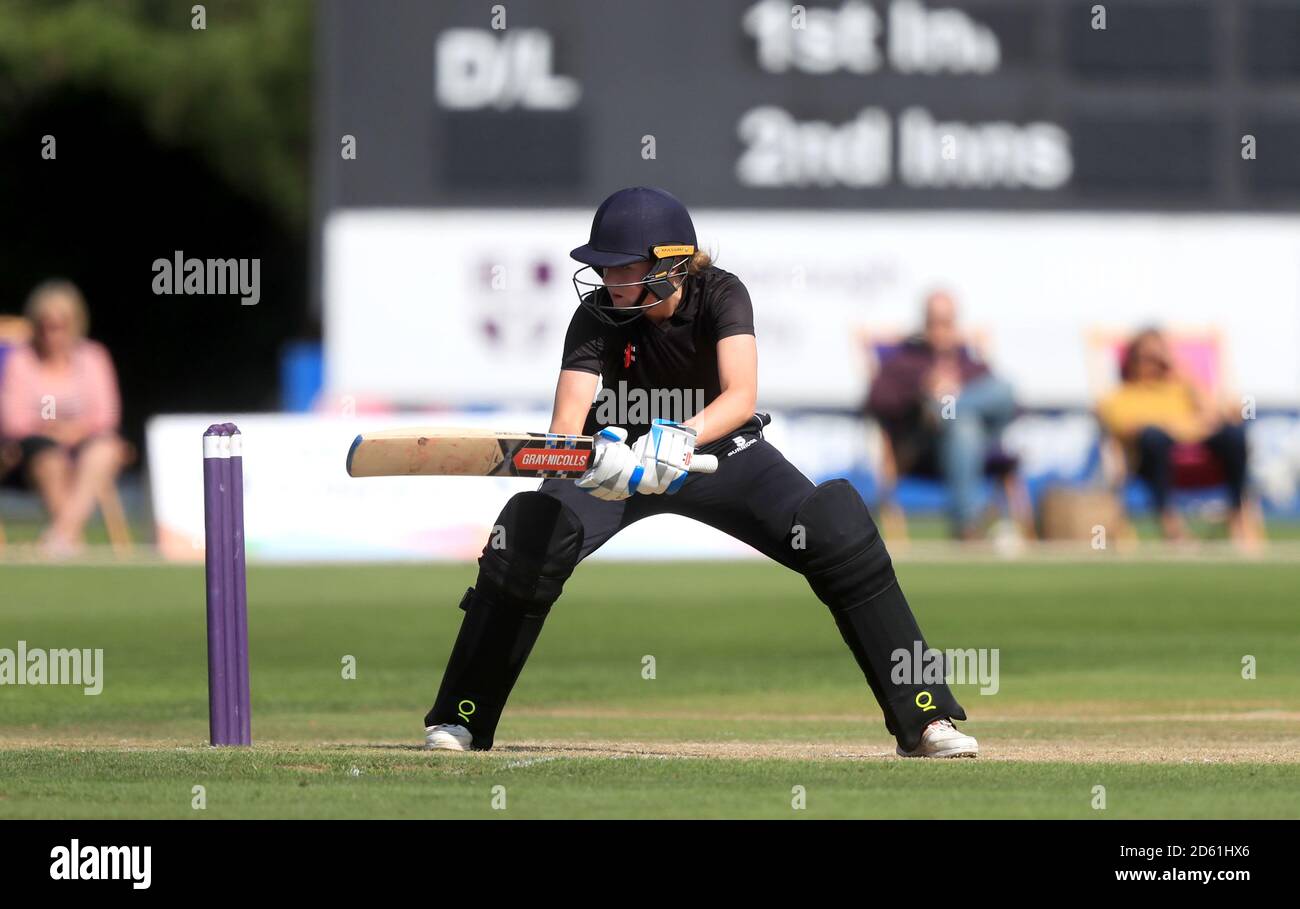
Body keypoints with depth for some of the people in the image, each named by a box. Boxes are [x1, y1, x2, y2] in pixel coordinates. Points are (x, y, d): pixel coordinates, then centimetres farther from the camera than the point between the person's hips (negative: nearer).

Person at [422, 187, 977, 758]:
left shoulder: (720, 295, -25)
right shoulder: (598, 315, -23)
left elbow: (741, 394, -41)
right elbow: (566, 424, -34)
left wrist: (682, 436, -60)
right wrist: (594, 456, -58)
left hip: (719, 450, -1)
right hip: (623, 453, 1)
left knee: (841, 534, -20)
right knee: (530, 534, -24)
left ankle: (924, 718, -14)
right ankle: (459, 719, -9)